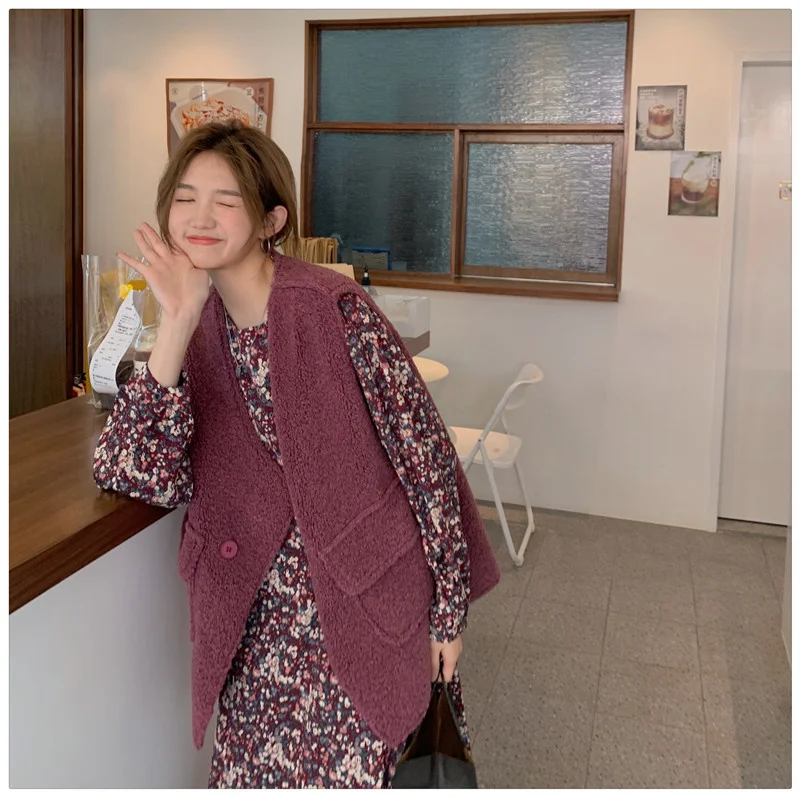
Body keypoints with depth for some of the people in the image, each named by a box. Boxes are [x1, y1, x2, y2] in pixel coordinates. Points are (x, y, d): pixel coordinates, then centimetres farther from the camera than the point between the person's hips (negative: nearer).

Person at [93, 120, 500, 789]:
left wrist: (447, 608, -8)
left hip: (368, 605, -4)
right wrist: (175, 327, -19)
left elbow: (425, 458, -12)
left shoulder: (337, 311, -16)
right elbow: (138, 478, -11)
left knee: (355, 775, 5)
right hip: (260, 621, 5)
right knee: (253, 774, 12)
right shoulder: (201, 330, 0)